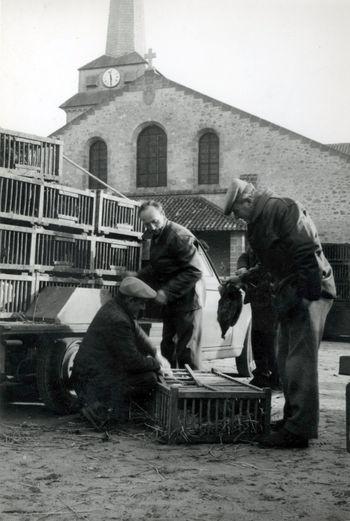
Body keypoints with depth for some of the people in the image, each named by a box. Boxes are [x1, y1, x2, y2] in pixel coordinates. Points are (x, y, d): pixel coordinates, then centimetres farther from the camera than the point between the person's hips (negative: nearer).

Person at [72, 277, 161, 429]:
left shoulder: (113, 307, 8)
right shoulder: (117, 321, -25)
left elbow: (138, 334, 22)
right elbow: (133, 361, -21)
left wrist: (155, 354, 14)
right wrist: (155, 364, -4)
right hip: (93, 381, -10)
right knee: (149, 379, -12)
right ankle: (101, 410, -10)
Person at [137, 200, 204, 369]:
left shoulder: (179, 236, -19)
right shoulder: (156, 236, 11)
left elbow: (194, 271, -23)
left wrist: (167, 292, -24)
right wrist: (137, 278, 6)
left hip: (186, 301, -9)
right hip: (169, 304, 9)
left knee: (186, 352, -6)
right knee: (167, 348, 18)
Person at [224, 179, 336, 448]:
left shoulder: (282, 208, -13)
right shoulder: (259, 221, 17)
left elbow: (306, 251, -22)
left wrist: (308, 292, -24)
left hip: (308, 291, -10)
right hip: (290, 293, 10)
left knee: (300, 359, -10)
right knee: (286, 358, 15)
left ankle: (299, 429, -6)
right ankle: (293, 418, 25)